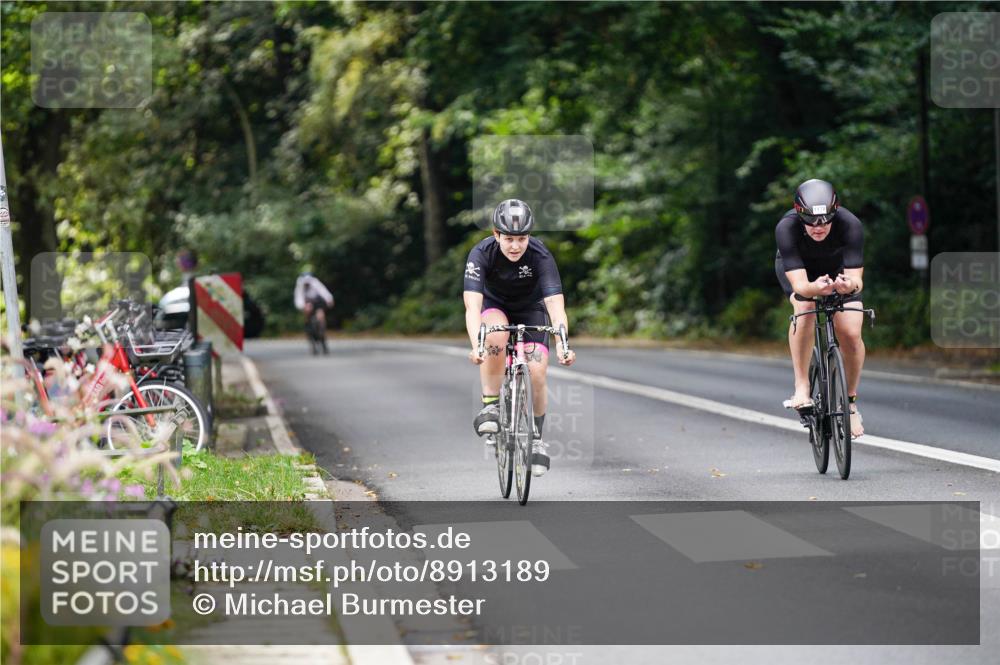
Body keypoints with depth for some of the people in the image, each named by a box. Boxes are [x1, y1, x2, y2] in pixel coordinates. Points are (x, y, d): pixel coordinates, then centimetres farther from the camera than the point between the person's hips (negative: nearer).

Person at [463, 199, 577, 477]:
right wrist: (476, 346, -56)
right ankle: (490, 406, -18)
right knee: (496, 338, -35)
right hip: (494, 305, -1)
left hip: (530, 308, 1)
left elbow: (556, 305, -38)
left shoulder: (540, 256, -30)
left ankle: (537, 437, 10)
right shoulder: (481, 254, -31)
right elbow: (472, 306, -40)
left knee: (537, 375, -14)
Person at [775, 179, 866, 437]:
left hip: (838, 269, 1)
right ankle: (802, 388, -22)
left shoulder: (850, 225, -36)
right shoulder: (786, 228, -37)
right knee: (805, 309, -33)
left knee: (851, 333, -15)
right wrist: (814, 288, -64)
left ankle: (850, 401, 7)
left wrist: (849, 285, -61)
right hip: (796, 268, -1)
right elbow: (799, 285, -42)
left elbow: (857, 280, -38)